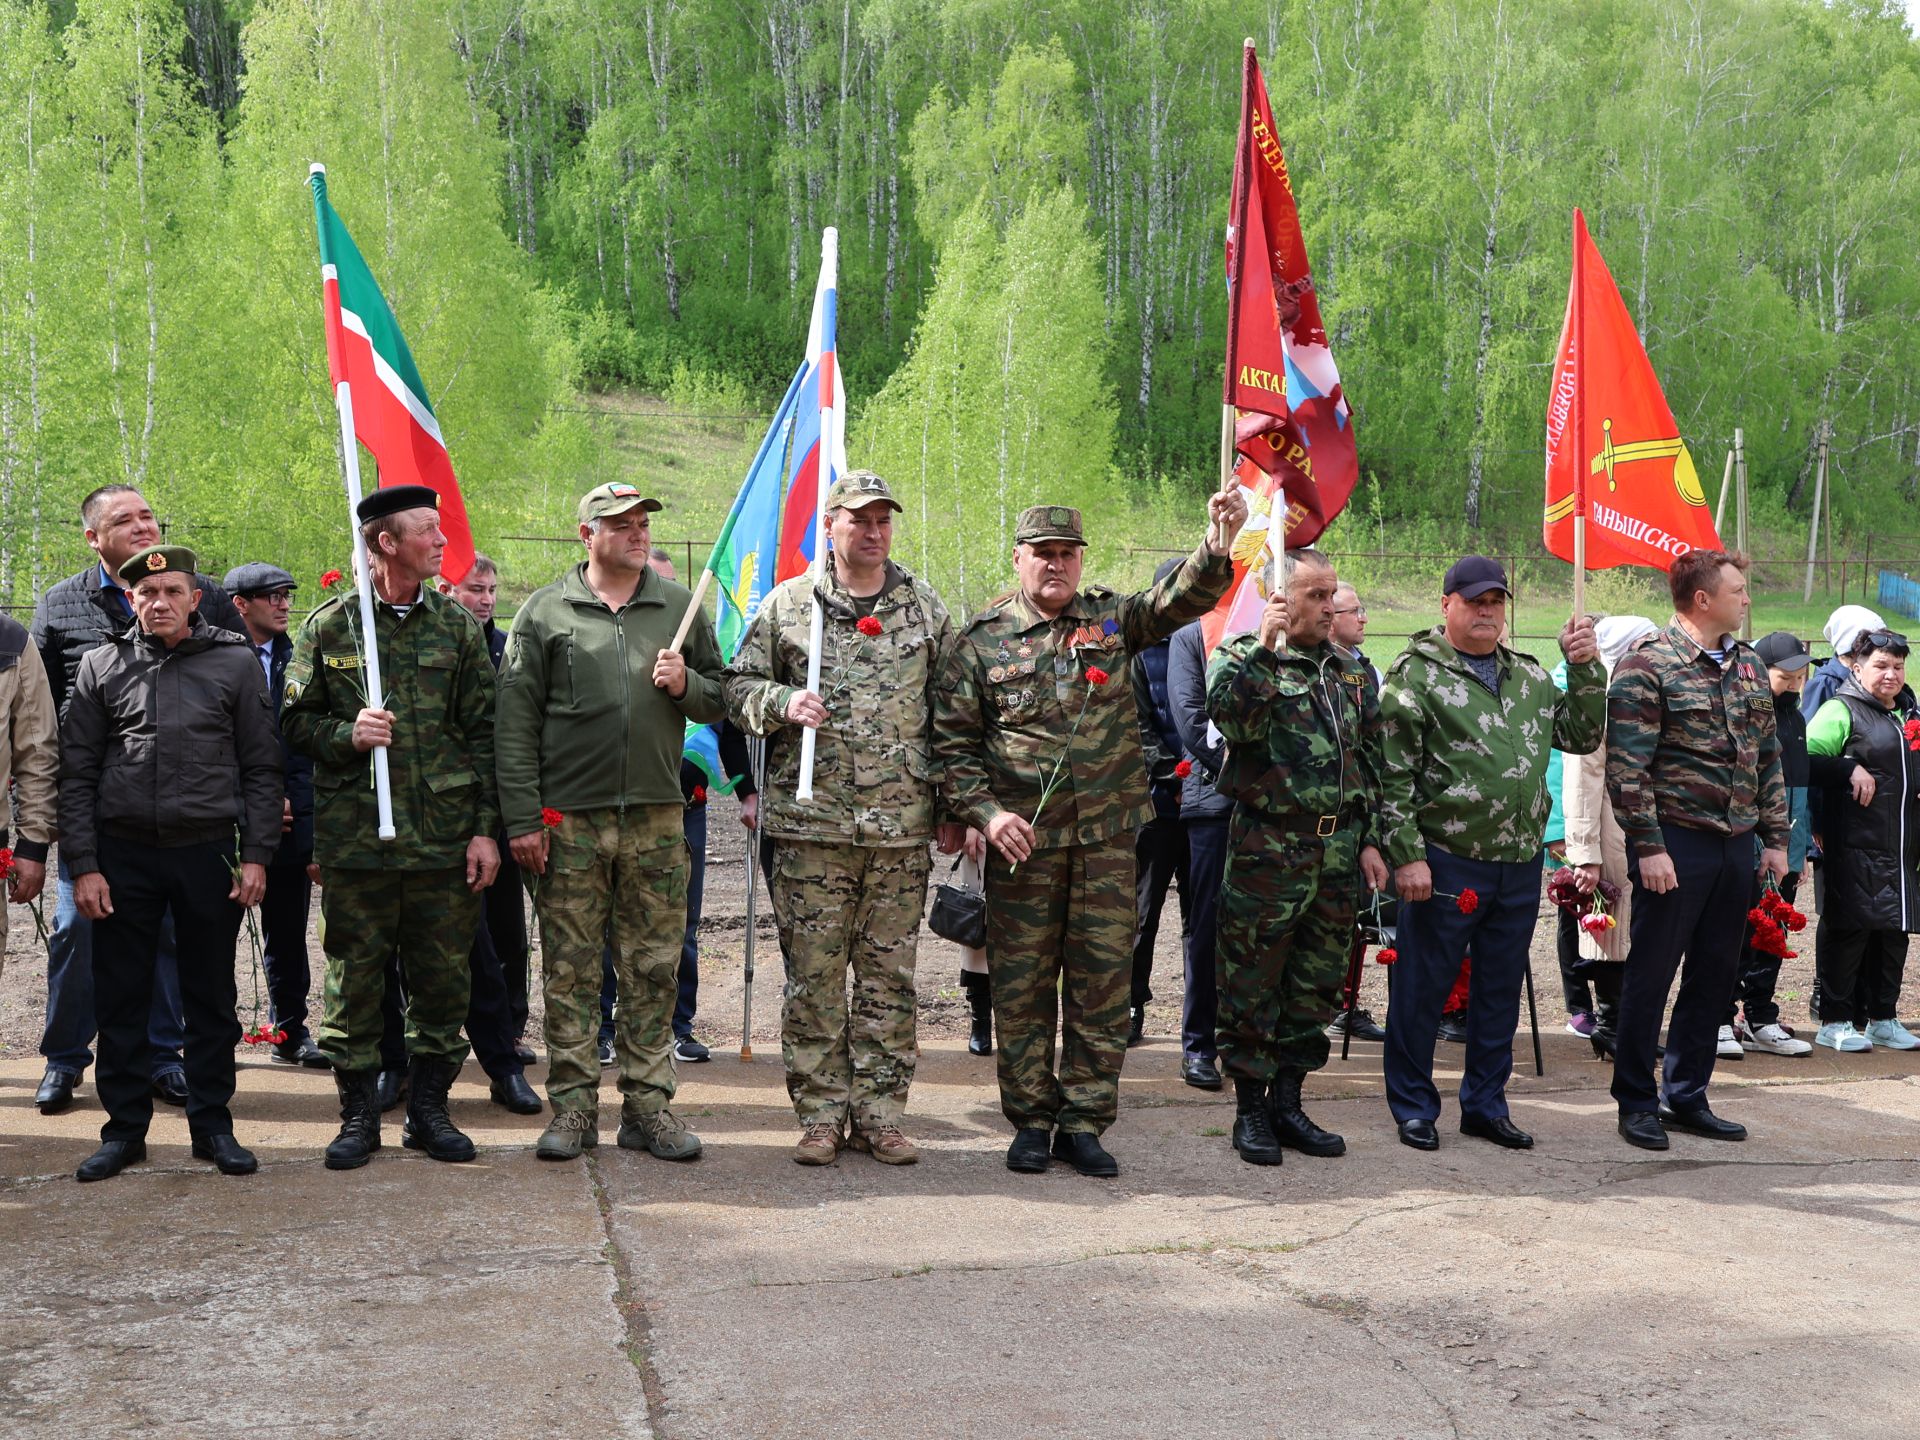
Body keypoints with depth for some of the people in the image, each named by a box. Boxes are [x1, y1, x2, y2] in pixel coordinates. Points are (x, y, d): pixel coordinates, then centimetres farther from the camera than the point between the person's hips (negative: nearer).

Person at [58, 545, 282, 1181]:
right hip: (123, 854, 1)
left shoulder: (236, 662, 3)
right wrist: (83, 865, -2)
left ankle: (211, 1124, 18)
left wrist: (255, 855, -3)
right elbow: (77, 772, 5)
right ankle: (125, 1128, 17)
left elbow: (262, 767, 4)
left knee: (211, 997, 7)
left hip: (208, 853, -1)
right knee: (120, 998, 6)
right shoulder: (101, 665, 5)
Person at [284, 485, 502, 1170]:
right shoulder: (330, 624, 2)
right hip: (355, 837, -1)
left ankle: (428, 1108, 20)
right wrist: (347, 734, -13)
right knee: (354, 978, 4)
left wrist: (485, 828, 1)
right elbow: (295, 721, 8)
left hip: (445, 836, 2)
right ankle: (359, 1115, 17)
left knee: (442, 979, 6)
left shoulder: (455, 623, 7)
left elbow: (484, 732, 6)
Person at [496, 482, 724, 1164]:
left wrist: (686, 686, -7)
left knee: (653, 971, 4)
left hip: (657, 819, 2)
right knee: (570, 972, 3)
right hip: (568, 823, -2)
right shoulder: (543, 612, 3)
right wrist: (522, 819, -6)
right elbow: (516, 721, 0)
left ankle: (647, 1105, 13)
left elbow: (721, 699, 16)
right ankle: (573, 1106, 12)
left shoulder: (681, 607, 10)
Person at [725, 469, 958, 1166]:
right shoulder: (786, 605, 6)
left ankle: (878, 1115, 14)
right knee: (813, 976, 2)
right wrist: (781, 701, -12)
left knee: (890, 977, 5)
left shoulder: (925, 609, 10)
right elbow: (737, 687, 9)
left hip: (903, 828, 1)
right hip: (811, 824, -1)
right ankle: (820, 1115, 12)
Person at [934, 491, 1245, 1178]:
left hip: (1108, 837, 2)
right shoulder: (982, 640, 3)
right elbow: (955, 742, 2)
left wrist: (1218, 545, -25)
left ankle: (1084, 1122, 15)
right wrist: (986, 812, -11)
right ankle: (1031, 1122, 17)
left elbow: (1180, 599, -7)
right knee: (1022, 986, 4)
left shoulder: (1112, 619, 9)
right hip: (1021, 839, -1)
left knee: (1103, 983, 4)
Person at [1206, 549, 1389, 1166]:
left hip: (1338, 854, 5)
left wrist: (1369, 839, 12)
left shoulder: (1352, 671, 15)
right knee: (1253, 983, 1)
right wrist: (1264, 647, -26)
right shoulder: (1242, 658, -2)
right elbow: (1231, 716, -24)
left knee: (1317, 984, 10)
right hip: (1267, 851, -5)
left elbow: (1370, 761, 18)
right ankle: (1250, 1109, 12)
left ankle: (1288, 1103, 22)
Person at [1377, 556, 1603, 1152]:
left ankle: (1485, 1104, 26)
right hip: (1445, 865, -6)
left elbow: (1581, 736, 16)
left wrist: (1584, 666, 5)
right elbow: (1394, 775, -8)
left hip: (1520, 865, 6)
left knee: (1501, 989, 14)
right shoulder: (1415, 674, -5)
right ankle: (1414, 1107, 17)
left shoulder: (1530, 676, 15)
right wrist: (1406, 855, -14)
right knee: (1423, 988, 4)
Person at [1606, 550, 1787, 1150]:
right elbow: (1627, 766, -13)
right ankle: (1637, 1102, 12)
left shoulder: (1748, 665, 12)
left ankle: (1687, 1097, 23)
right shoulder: (1647, 664, -10)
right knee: (1651, 974, 1)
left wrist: (1774, 837, 13)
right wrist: (1648, 846, -17)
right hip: (1676, 842, -7)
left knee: (1714, 975, 11)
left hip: (1736, 843, 7)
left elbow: (1768, 759, 18)